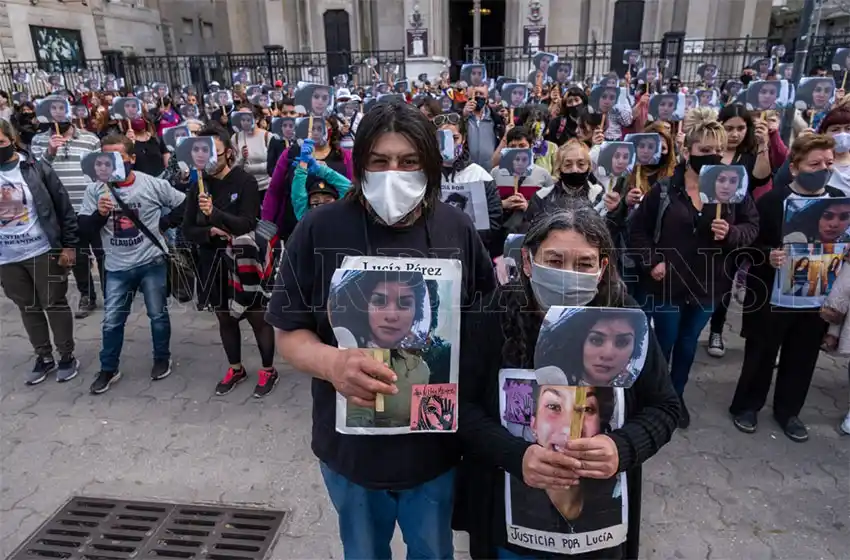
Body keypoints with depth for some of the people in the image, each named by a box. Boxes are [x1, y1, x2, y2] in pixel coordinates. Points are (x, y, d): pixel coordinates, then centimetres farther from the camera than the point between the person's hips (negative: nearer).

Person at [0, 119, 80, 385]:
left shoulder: (36, 168, -6)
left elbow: (64, 207, -5)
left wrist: (69, 244, -8)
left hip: (43, 251, -4)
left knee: (54, 304, 6)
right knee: (28, 308, 14)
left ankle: (67, 356, 20)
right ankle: (44, 357, 29)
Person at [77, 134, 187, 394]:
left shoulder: (152, 184, -7)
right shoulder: (95, 189, -3)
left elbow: (184, 204, 1)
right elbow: (84, 227, -3)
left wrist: (163, 224, -4)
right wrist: (100, 214, -22)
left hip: (151, 262, -1)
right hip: (116, 267, 2)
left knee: (158, 315, 10)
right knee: (112, 321, 8)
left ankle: (162, 359, 30)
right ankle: (108, 369, 24)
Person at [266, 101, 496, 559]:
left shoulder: (457, 230, -9)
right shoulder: (319, 231, -13)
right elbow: (289, 334, -9)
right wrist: (333, 364, -29)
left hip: (436, 443, 1)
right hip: (351, 445, 0)